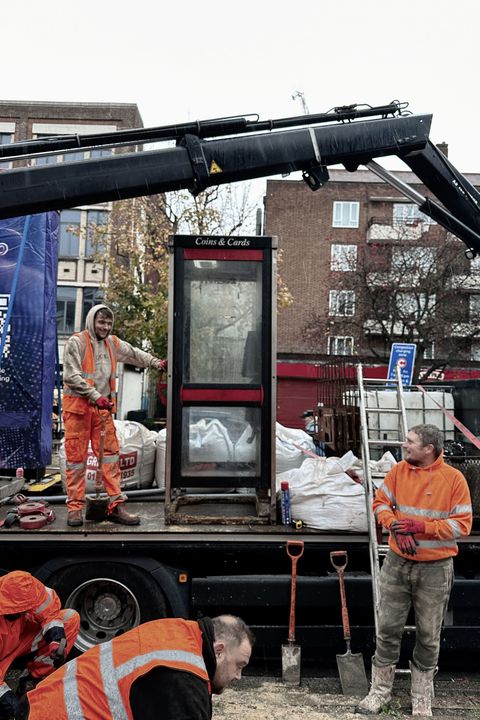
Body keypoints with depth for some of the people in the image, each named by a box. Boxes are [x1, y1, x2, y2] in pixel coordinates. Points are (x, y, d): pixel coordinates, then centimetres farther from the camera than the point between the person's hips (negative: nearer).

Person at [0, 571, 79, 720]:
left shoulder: (24, 592, -29)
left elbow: (49, 606, -10)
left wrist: (54, 626, -26)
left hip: (21, 643, 6)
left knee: (71, 617, -12)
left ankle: (32, 677, -5)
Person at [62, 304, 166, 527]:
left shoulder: (113, 343, 11)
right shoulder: (76, 342, -7)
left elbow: (134, 353, 27)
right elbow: (71, 375, -14)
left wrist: (156, 363, 16)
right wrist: (95, 396, -20)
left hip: (103, 407, 5)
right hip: (77, 406, -5)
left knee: (110, 454, 2)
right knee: (76, 457, 0)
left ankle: (116, 505, 6)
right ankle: (75, 507, 9)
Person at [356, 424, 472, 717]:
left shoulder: (454, 478, -10)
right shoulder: (399, 471, -1)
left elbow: (463, 524, -11)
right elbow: (381, 502, 6)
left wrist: (421, 526, -20)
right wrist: (395, 525, -14)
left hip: (435, 569, -2)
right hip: (397, 563, 2)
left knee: (429, 635, 11)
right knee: (388, 629, 9)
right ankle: (381, 690, 26)